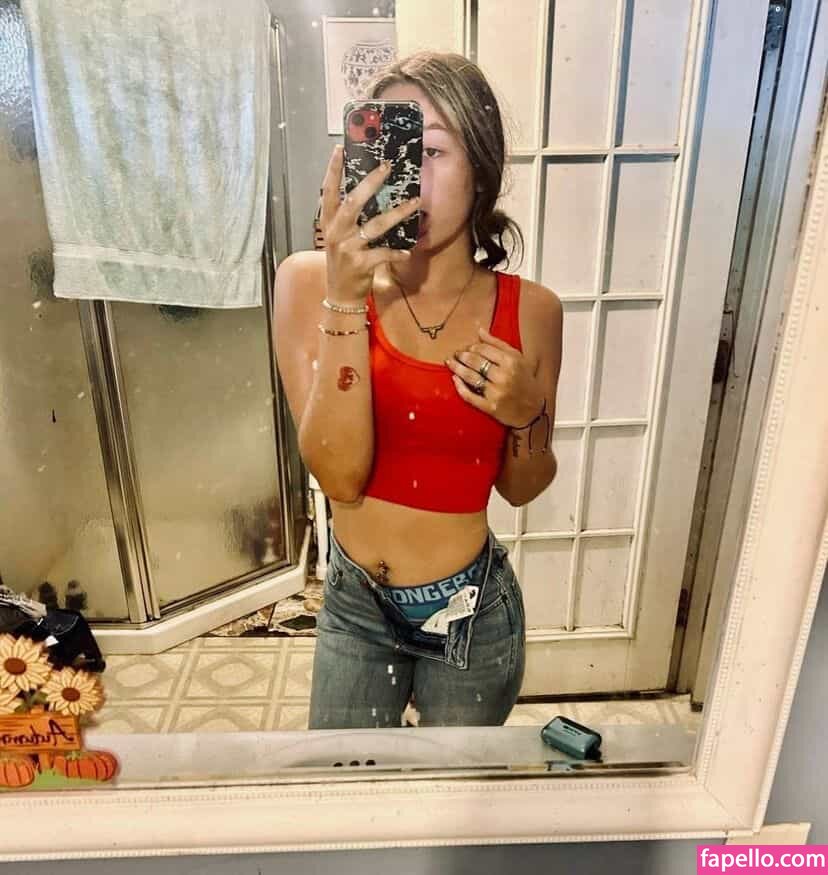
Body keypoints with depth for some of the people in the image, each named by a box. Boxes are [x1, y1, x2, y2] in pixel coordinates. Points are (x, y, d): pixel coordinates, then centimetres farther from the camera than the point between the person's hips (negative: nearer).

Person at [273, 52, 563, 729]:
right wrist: (345, 299, -32)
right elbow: (339, 474, -24)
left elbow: (522, 488, -1)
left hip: (472, 612, 0)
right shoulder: (312, 282, -15)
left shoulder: (530, 310, -12)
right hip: (353, 604, 1)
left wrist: (525, 414, -22)